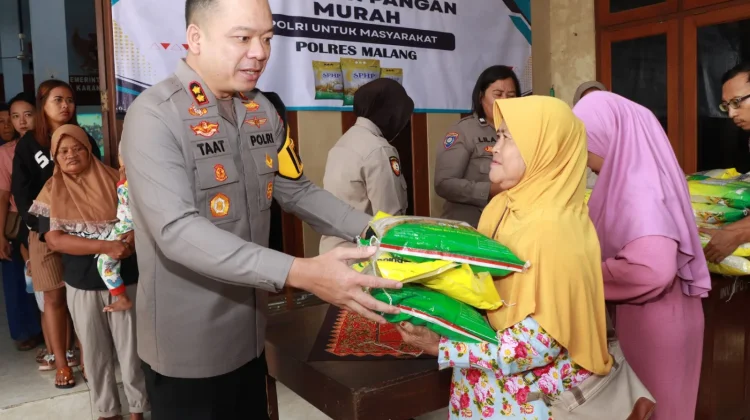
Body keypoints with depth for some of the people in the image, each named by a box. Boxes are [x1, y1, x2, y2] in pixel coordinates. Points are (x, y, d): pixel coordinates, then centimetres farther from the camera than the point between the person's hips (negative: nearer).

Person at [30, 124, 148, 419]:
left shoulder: (114, 181, -1)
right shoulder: (52, 192, 0)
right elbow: (54, 239, -11)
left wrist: (132, 240, -21)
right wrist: (104, 246, -23)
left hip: (124, 279, -1)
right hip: (81, 285, 1)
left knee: (130, 346, 6)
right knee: (95, 351, 13)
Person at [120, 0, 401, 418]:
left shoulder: (265, 110, 2)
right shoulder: (154, 115, -18)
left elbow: (297, 190, 8)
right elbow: (178, 232, -28)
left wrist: (370, 228, -7)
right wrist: (300, 273, -37)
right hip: (186, 348, -6)